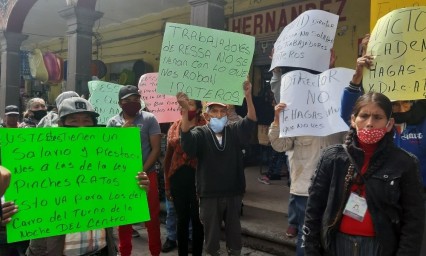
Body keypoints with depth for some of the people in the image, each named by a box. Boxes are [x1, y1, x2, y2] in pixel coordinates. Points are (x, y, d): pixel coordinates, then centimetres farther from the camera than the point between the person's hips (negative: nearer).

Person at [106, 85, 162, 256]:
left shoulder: (149, 119, -3)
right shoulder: (113, 123, 4)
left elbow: (156, 149, -5)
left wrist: (142, 171, -11)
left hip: (147, 175, -2)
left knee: (152, 217, 5)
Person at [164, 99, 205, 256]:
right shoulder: (175, 127, 6)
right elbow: (168, 157, 10)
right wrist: (167, 184, 9)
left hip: (198, 177, -3)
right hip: (178, 177, 3)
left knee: (197, 219, 9)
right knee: (182, 219, 15)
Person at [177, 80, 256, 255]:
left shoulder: (234, 131, 3)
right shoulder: (200, 133, -3)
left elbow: (251, 121, -13)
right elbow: (187, 139, -24)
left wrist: (248, 96, -29)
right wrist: (185, 110, -39)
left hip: (233, 193, 2)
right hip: (209, 194, -2)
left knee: (234, 231, 17)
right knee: (211, 233, 12)